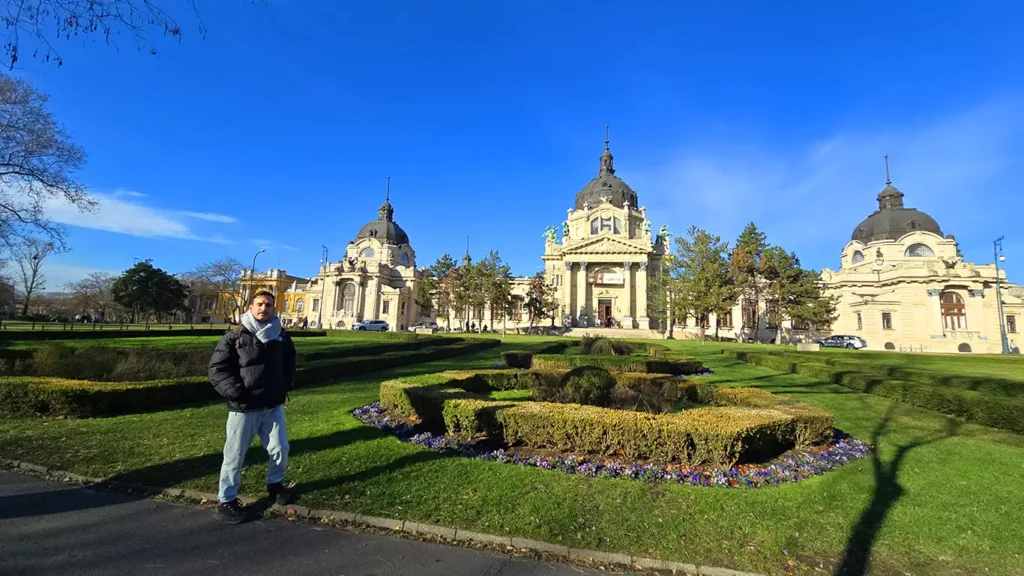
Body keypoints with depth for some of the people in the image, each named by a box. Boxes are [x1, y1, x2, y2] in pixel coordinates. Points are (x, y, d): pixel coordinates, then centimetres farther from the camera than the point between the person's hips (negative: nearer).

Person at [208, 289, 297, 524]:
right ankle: (226, 501, 25)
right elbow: (217, 369, -7)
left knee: (280, 449, 12)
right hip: (243, 408, -3)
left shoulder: (281, 336, 4)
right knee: (235, 456, 7)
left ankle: (275, 483, 38)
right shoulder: (234, 337, -7)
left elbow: (289, 364, 18)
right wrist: (235, 392, -16)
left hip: (273, 406, 4)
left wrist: (286, 385, 5)